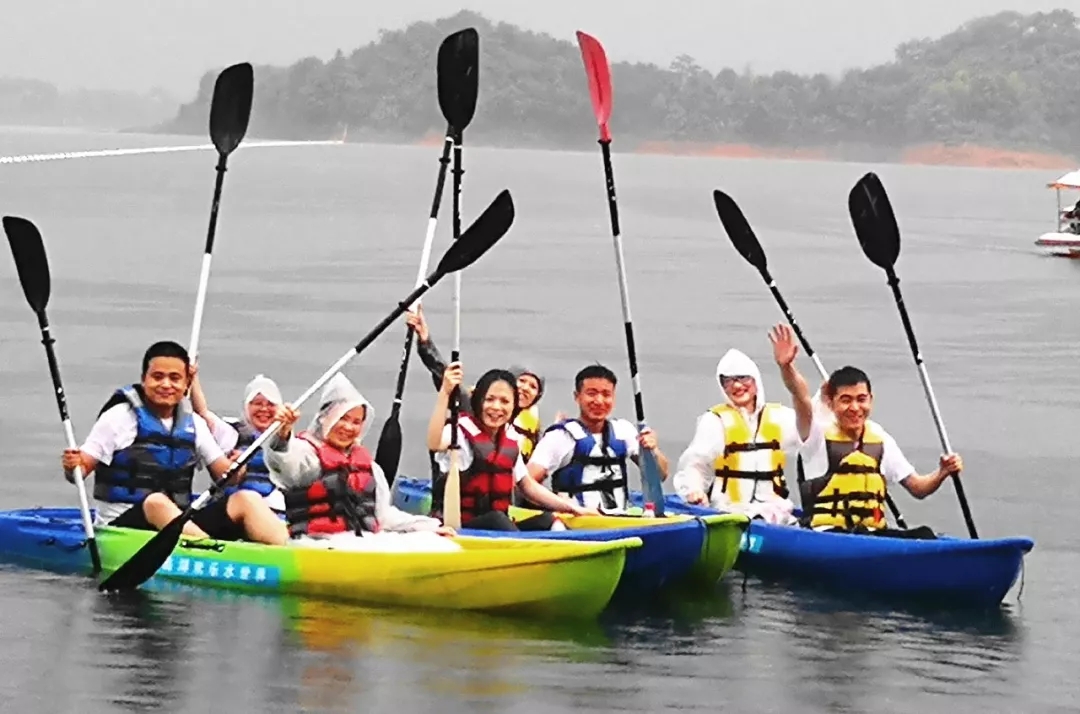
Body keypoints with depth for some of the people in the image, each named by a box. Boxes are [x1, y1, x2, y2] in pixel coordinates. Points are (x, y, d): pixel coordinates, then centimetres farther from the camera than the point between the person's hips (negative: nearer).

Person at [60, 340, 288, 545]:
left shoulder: (193, 425, 14)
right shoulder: (120, 418, -1)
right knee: (157, 502, -37)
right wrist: (72, 466, -29)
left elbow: (224, 472, 13)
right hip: (122, 526, -5)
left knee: (246, 499, -14)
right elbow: (82, 470, -5)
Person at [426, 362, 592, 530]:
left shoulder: (511, 439, 11)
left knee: (549, 521, -13)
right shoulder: (462, 429, -10)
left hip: (500, 528, 7)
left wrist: (572, 508, 15)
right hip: (458, 524, -7)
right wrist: (445, 393, -43)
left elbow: (527, 485, 22)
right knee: (496, 518, -34)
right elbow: (434, 444, -33)